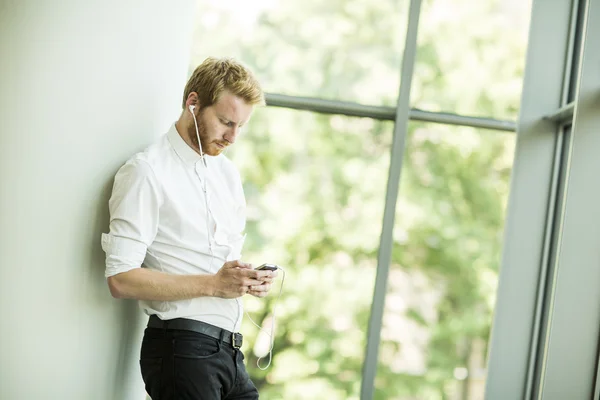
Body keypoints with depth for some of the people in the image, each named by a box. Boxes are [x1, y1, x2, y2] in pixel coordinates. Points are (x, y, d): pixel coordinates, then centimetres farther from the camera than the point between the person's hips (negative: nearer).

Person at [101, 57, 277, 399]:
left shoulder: (228, 172, 16)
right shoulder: (148, 172, -9)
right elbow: (121, 279, -17)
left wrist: (250, 278, 2)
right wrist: (213, 284, -19)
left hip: (229, 352, 7)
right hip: (183, 348, -7)